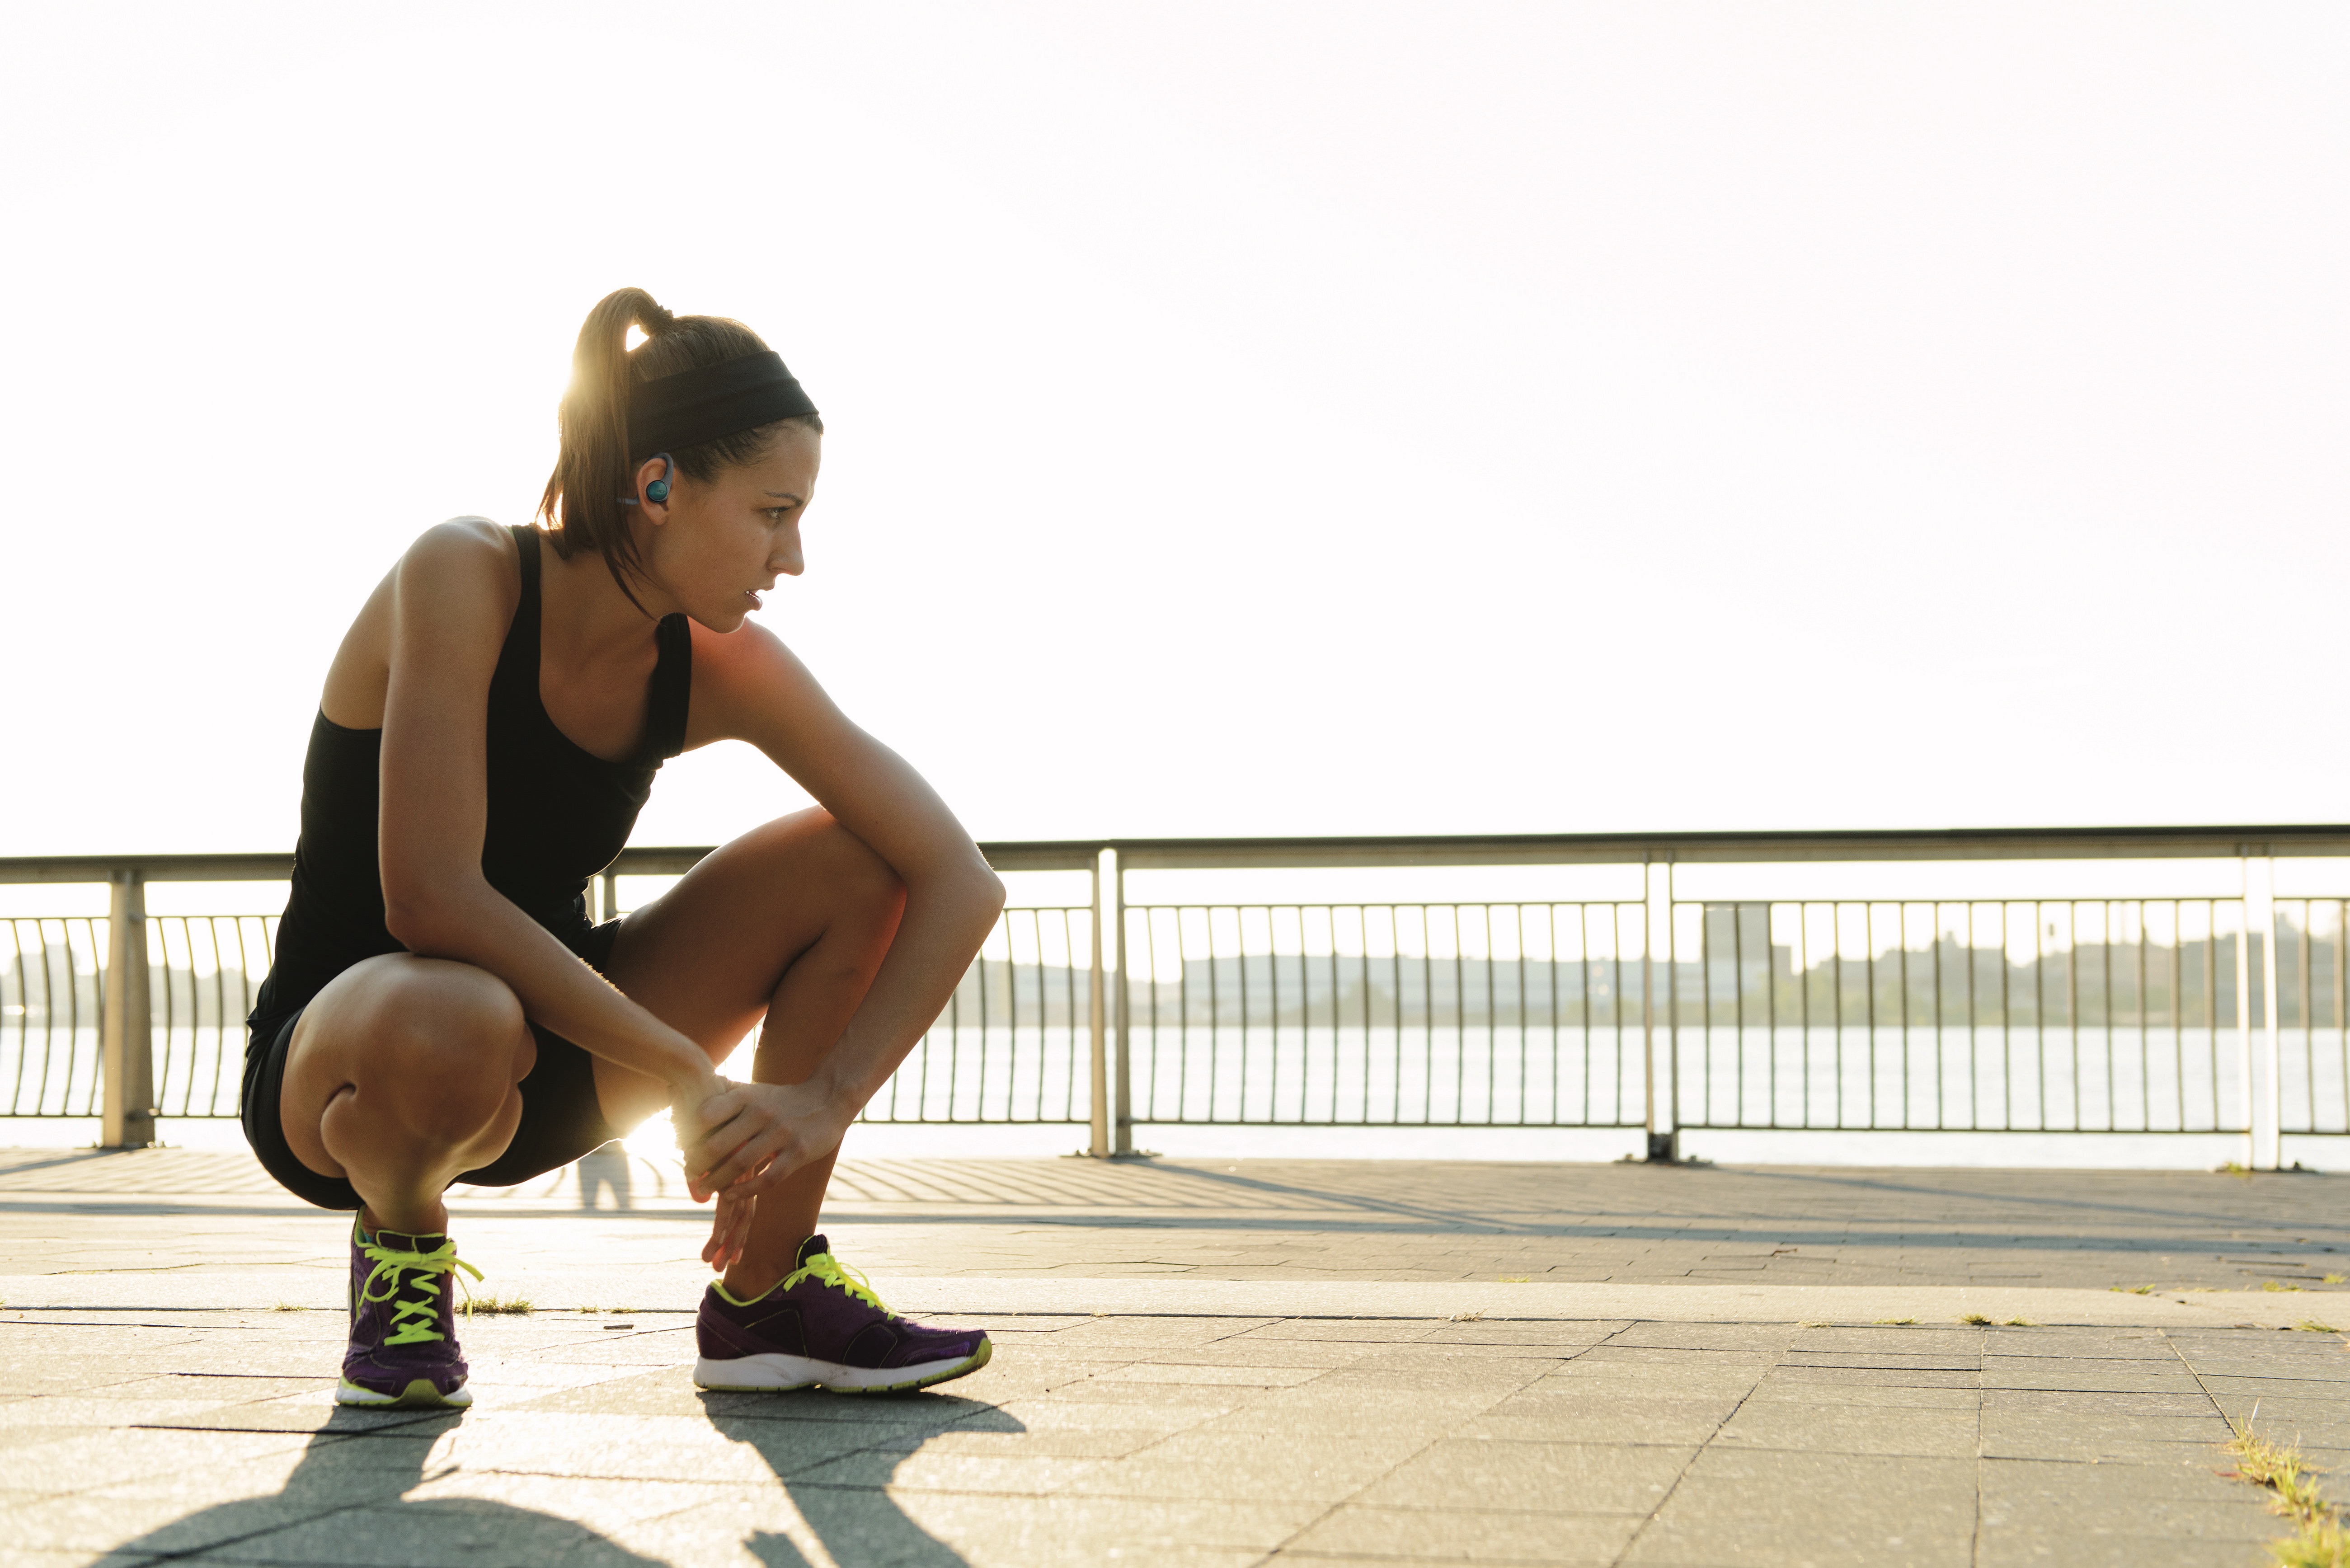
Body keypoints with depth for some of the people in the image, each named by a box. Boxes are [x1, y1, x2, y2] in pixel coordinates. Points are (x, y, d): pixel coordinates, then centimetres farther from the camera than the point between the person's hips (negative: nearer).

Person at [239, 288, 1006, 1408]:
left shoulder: (717, 666, -8)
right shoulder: (461, 577, -23)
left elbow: (962, 883, -10)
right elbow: (431, 901, -33)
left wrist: (826, 1098, -24)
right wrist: (689, 1077, -31)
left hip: (546, 1062, 5)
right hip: (336, 1059, -5)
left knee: (853, 861, -10)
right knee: (455, 1024, -42)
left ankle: (765, 1298, -1)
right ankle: (401, 1237, -6)